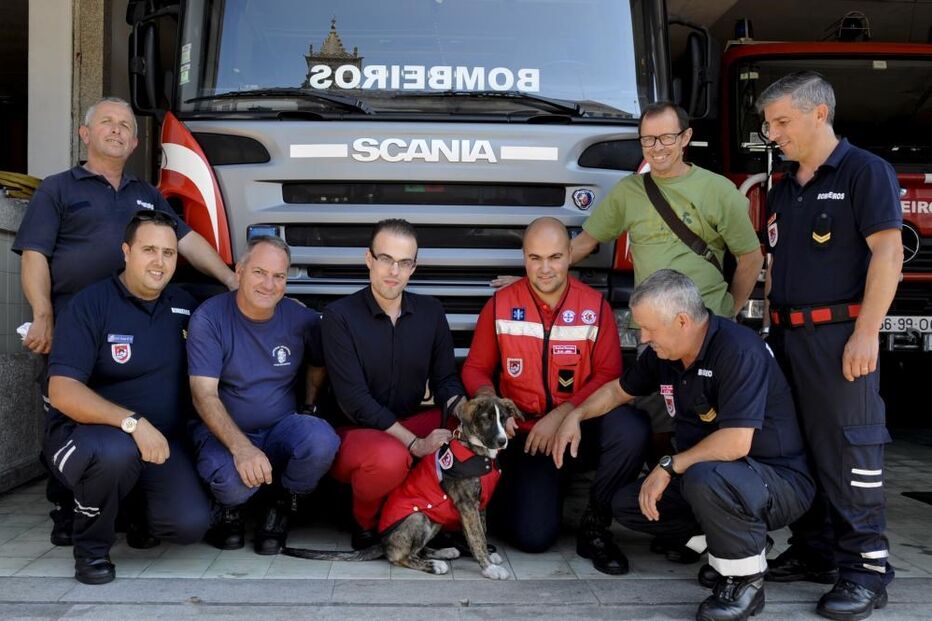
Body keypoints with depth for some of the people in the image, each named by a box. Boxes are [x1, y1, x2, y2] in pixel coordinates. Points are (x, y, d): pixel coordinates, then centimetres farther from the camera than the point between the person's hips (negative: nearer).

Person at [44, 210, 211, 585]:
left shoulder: (183, 306, 5)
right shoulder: (90, 305, -12)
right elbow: (62, 391, -23)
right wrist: (131, 422, -35)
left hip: (161, 441, 4)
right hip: (84, 434, -4)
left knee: (191, 525, -18)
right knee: (116, 451, -40)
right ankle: (91, 545, -10)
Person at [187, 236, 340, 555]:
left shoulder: (301, 319, -3)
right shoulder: (209, 318, -12)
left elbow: (318, 364, 18)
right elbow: (204, 395, -19)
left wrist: (309, 408, 4)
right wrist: (240, 447, -33)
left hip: (282, 428, 3)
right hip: (225, 432, -3)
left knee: (322, 441, -31)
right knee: (234, 481, -36)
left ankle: (281, 505, 1)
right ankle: (230, 507, 6)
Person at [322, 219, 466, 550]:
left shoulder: (431, 311, 3)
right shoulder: (340, 315, -12)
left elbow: (445, 380, 4)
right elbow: (353, 398, -19)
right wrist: (415, 443, -27)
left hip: (411, 424, 5)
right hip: (353, 433, -5)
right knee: (390, 457, -39)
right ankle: (365, 522, -4)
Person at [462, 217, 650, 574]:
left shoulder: (595, 306, -4)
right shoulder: (500, 306, -2)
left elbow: (608, 375, -7)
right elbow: (475, 368, 3)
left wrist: (562, 416, -19)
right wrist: (489, 400, -19)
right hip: (525, 432, -1)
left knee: (632, 430, -33)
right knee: (532, 537, -17)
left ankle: (595, 524, -7)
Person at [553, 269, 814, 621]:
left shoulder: (737, 350, -25)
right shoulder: (661, 353, -1)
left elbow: (736, 442, -32)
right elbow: (619, 390, 18)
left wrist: (669, 467, -23)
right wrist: (577, 415, 3)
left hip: (779, 481, -8)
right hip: (711, 480, 9)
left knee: (703, 478, -38)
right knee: (626, 504, 2)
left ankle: (745, 578, -11)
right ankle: (743, 541, 9)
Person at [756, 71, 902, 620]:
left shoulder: (865, 172, -5)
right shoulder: (783, 191, 17)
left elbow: (888, 253, -12)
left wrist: (866, 333, -19)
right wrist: (771, 332, 15)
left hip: (839, 333, -8)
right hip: (787, 337, 8)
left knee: (849, 451, -5)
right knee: (800, 448, 12)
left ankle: (867, 569, 5)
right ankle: (815, 551, 23)